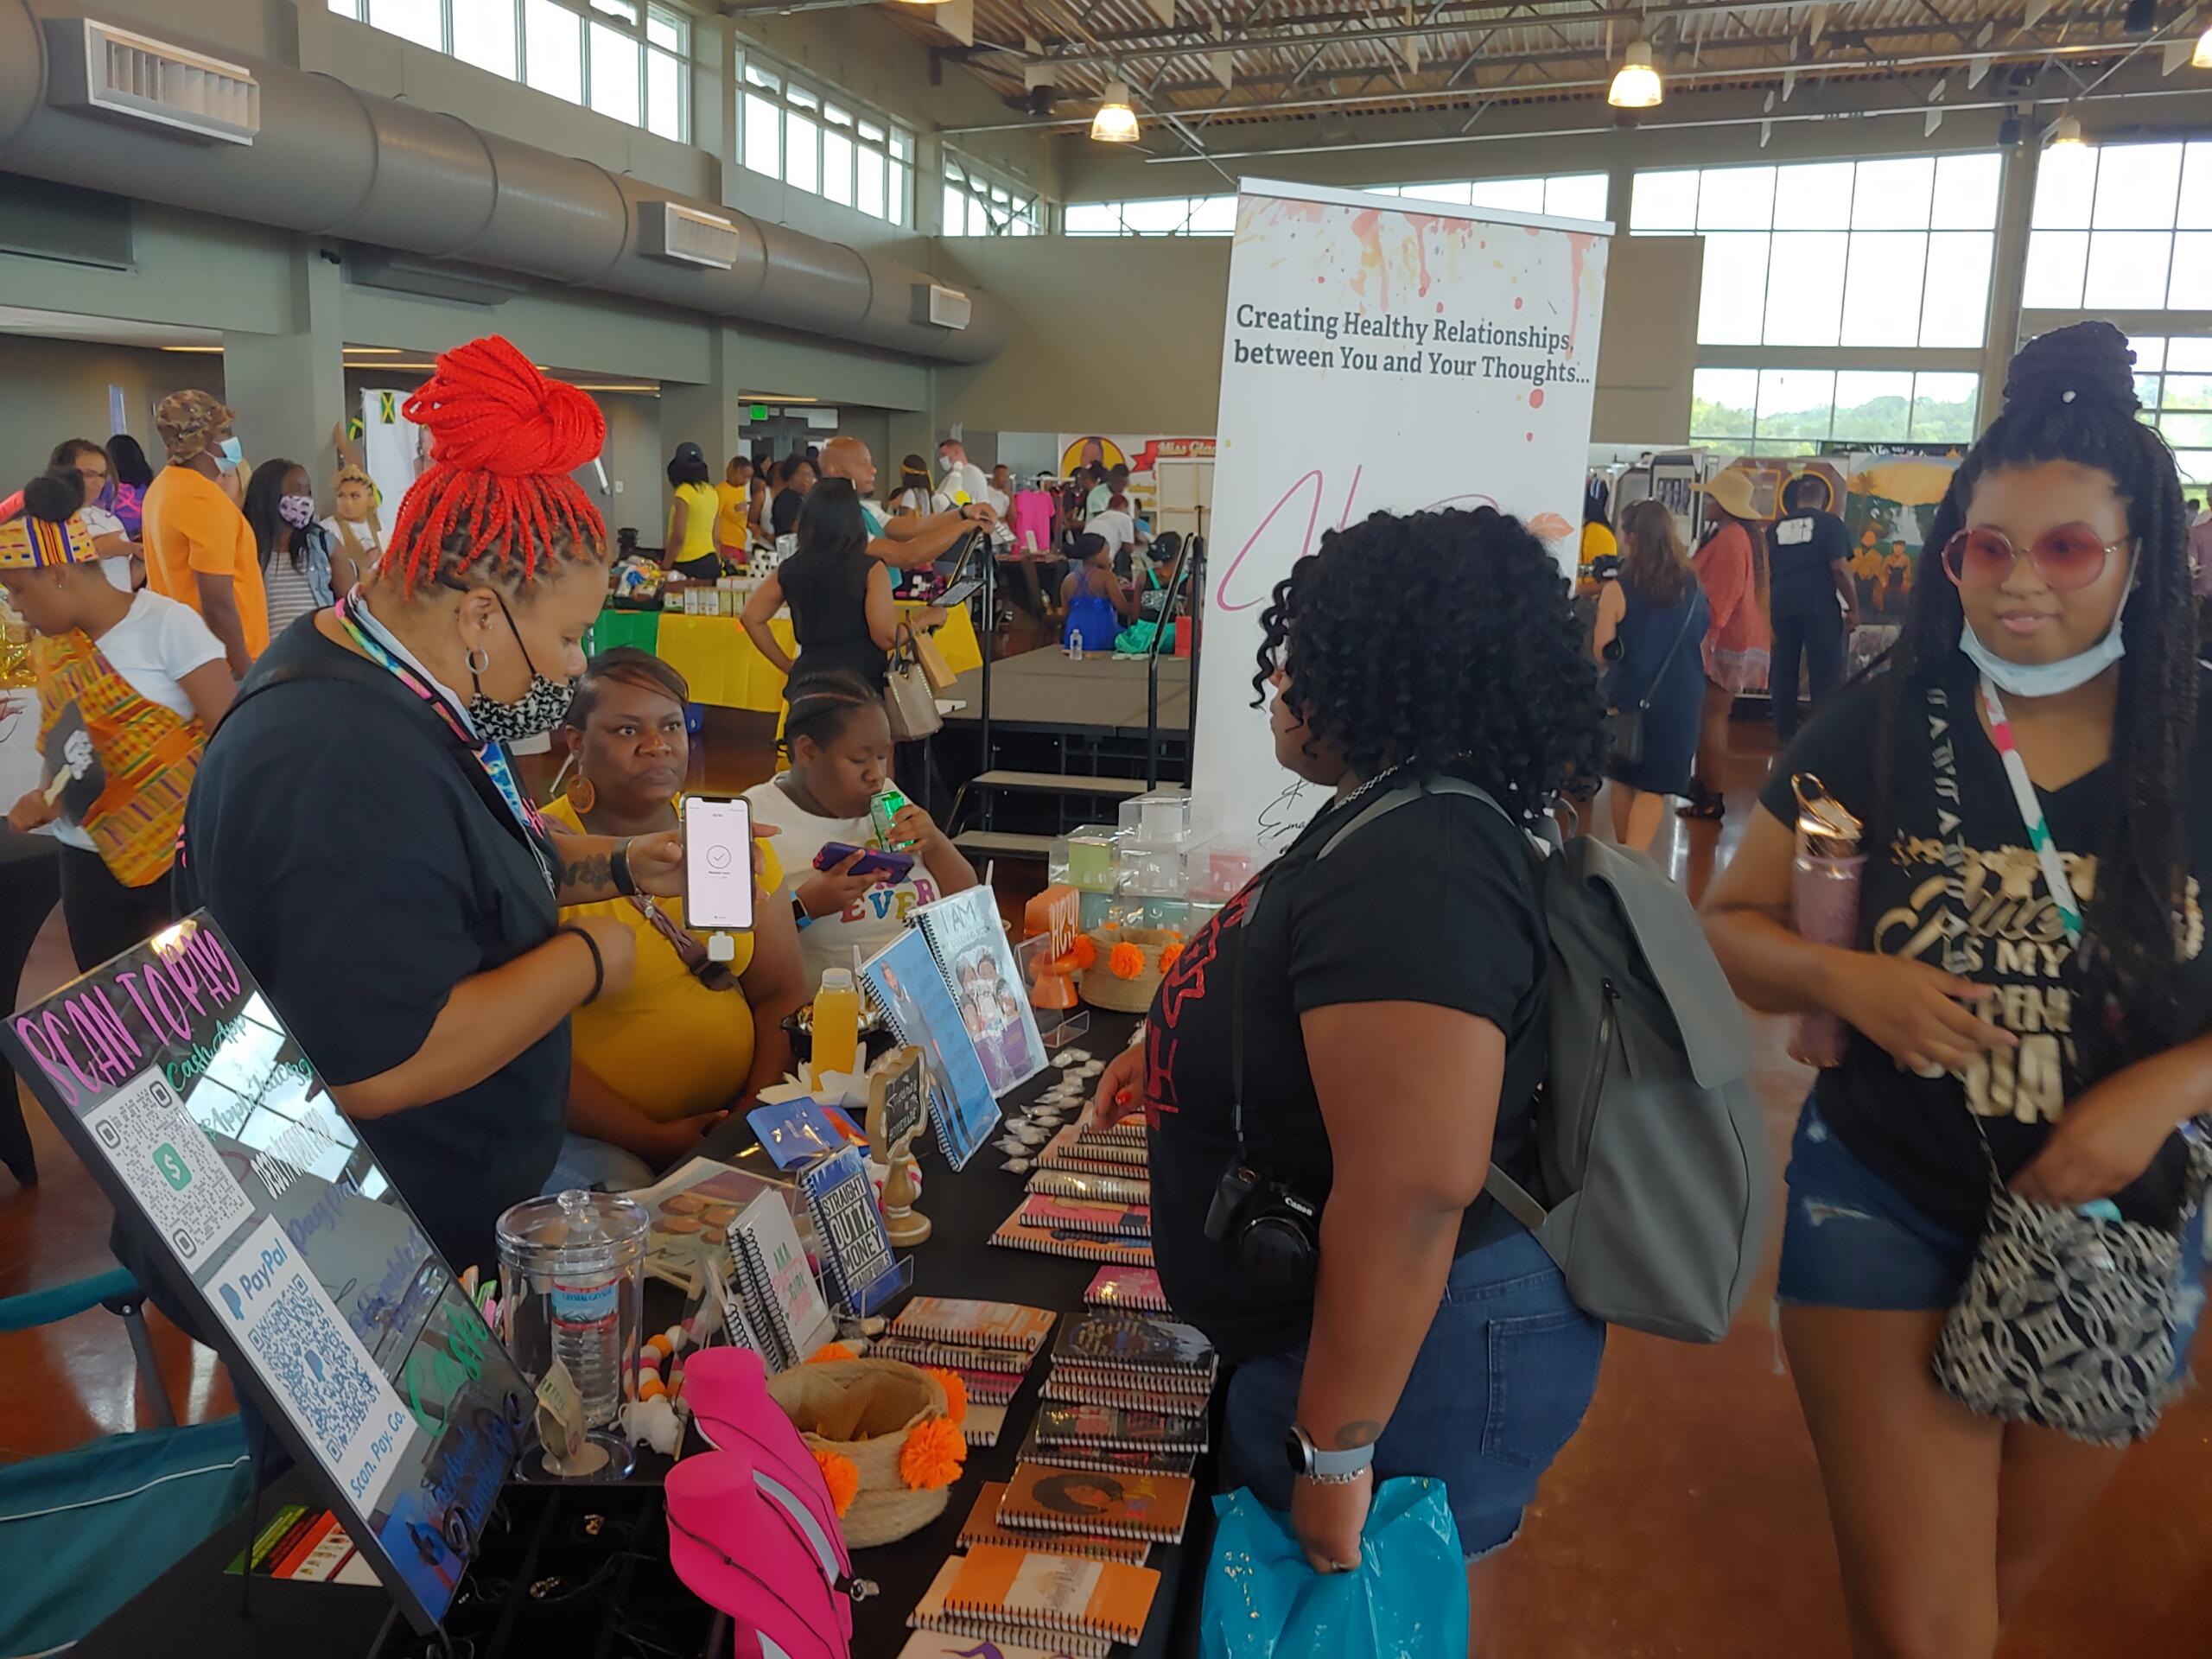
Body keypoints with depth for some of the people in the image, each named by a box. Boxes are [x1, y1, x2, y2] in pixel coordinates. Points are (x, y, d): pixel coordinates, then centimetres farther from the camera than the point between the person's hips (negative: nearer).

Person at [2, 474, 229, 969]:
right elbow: (63, 747, 19)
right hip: (88, 860, 6)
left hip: (179, 853, -6)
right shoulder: (48, 649, 8)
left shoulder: (167, 624, -13)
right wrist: (44, 798, -2)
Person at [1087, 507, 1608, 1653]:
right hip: (1339, 1320, 10)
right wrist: (1179, 1050, 22)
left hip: (1411, 1350, -10)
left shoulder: (1412, 869, -29)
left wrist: (1336, 1453, -25)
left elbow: (1414, 1189, -32)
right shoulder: (1402, 823, 6)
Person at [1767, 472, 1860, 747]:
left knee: (1784, 673, 9)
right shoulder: (1829, 523, 0)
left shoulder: (1775, 527, 13)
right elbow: (1840, 568, -8)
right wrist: (1854, 608, -3)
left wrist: (1768, 609, 31)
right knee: (1826, 675, -2)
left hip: (1782, 607, 4)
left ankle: (1785, 735, 12)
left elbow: (1766, 572, 19)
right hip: (1820, 607, -4)